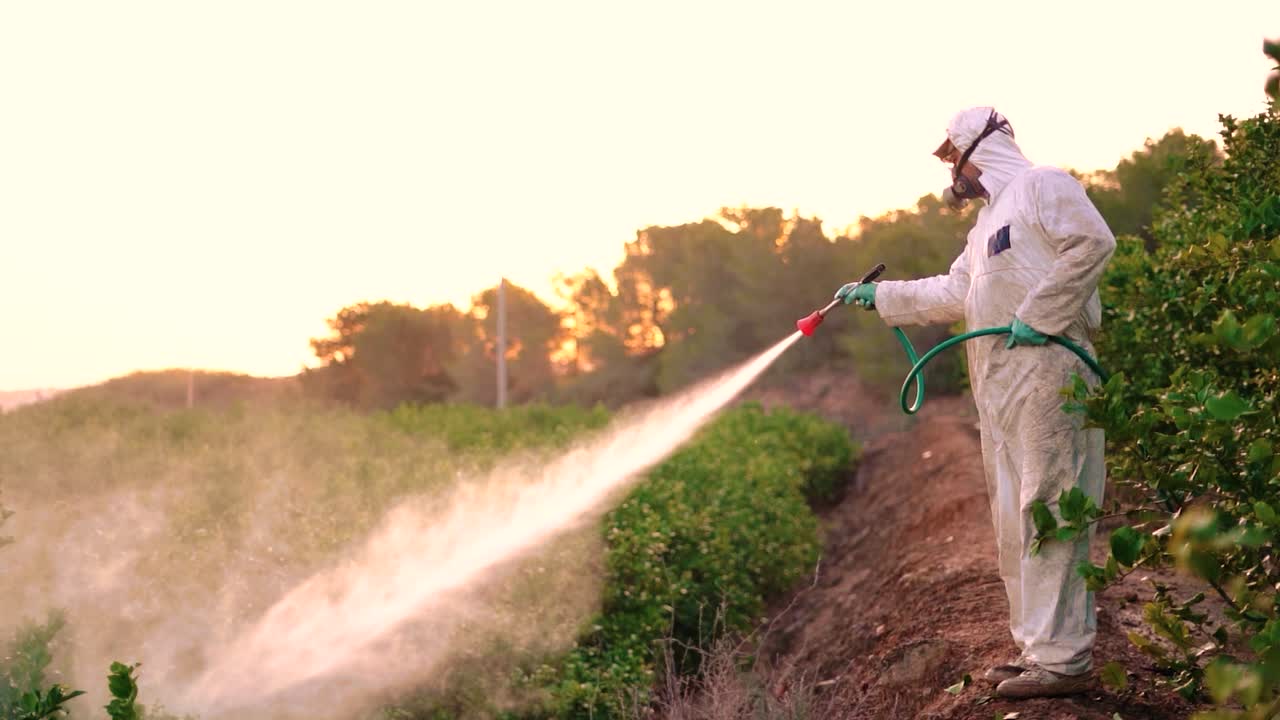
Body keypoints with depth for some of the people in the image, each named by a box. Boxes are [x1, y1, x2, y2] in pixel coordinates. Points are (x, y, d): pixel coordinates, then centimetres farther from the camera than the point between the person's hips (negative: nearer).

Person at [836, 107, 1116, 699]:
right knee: (1012, 517, 11)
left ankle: (1063, 658, -8)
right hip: (999, 385, 10)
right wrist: (878, 295, 31)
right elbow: (952, 293, 30)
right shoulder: (987, 224, 26)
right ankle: (1036, 646, 18)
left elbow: (1091, 241, -18)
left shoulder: (1042, 186, -3)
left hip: (1045, 373, -10)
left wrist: (1040, 316, -20)